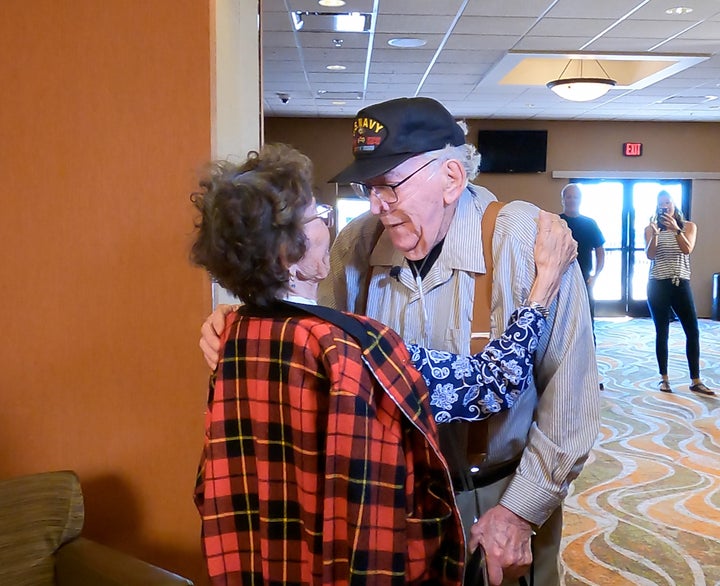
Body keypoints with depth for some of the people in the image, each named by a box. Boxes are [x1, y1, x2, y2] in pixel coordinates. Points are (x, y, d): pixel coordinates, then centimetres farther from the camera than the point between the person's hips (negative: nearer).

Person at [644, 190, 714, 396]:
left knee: (693, 331, -2)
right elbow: (650, 255, -8)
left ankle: (695, 381, 5)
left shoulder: (688, 226, 4)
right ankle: (664, 378, 12)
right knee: (662, 333, 3)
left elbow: (687, 249, -12)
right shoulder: (650, 228, 2)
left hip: (681, 284, 1)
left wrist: (676, 230, -25)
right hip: (658, 285, -1)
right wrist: (655, 234, -22)